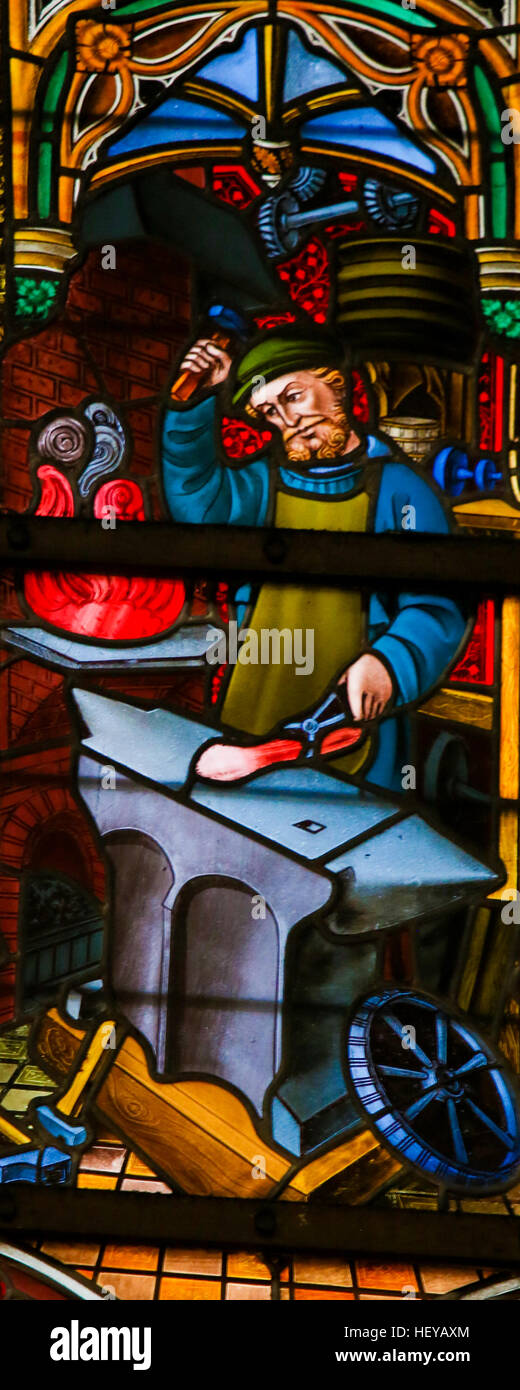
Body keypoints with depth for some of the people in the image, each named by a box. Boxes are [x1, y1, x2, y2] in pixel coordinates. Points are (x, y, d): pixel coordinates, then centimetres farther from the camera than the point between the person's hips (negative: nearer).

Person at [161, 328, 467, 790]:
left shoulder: (398, 488, 2)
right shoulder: (267, 480, 15)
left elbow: (435, 609, -6)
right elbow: (197, 502, -3)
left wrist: (387, 663, -25)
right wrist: (195, 403, -8)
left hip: (352, 721, -3)